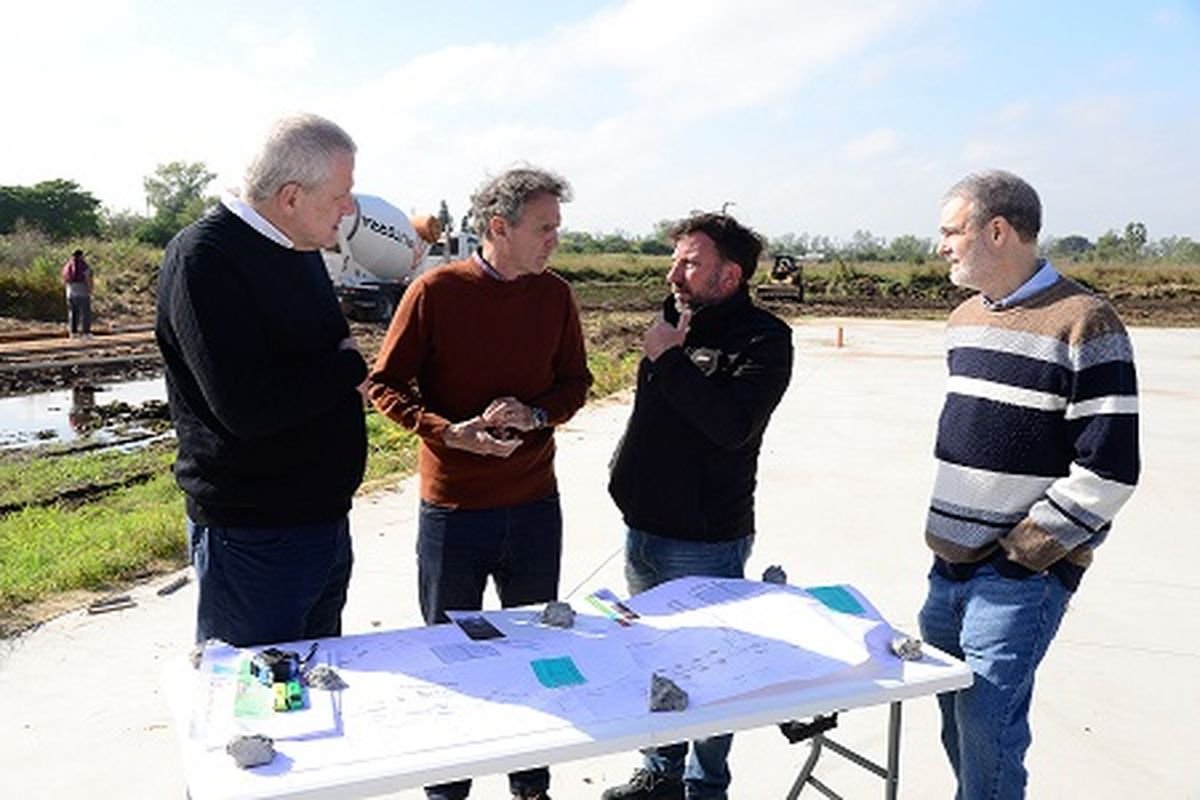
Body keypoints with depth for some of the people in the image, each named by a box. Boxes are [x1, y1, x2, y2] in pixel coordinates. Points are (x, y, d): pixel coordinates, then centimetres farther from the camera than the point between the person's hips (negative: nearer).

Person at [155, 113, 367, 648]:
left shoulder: (301, 251, 10)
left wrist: (345, 371, 4)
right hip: (254, 538, -8)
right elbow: (247, 407, -28)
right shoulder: (204, 258, -18)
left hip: (324, 520, 9)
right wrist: (348, 368, -14)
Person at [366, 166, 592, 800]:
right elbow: (384, 384, -6)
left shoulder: (555, 295, 1)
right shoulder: (435, 291, -10)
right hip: (452, 509, -3)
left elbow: (575, 384, 8)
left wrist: (535, 415, -13)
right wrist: (449, 432, -20)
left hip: (534, 505, 3)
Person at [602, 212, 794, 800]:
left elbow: (734, 423, -29)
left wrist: (670, 359, -21)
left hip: (704, 540, -8)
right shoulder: (673, 318, 8)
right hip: (644, 526, 8)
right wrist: (628, 472, 15)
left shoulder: (762, 339, -13)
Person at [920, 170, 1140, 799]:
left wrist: (1021, 551, -13)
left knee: (987, 728, -3)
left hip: (1021, 576, -7)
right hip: (950, 568, 8)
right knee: (954, 719, 17)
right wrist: (948, 543, 14)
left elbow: (1109, 469, -17)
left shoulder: (1083, 324, -13)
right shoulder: (964, 320, 11)